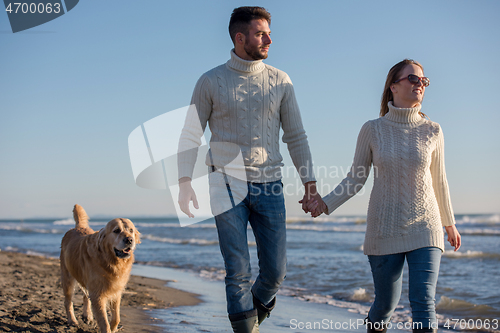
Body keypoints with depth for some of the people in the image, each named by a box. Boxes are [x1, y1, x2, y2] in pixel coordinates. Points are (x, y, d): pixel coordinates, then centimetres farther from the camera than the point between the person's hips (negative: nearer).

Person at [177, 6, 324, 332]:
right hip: (227, 186, -2)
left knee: (275, 270, 4)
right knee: (238, 271, -3)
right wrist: (185, 182, -10)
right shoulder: (210, 82, 1)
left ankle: (257, 307, 35)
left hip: (269, 186, 2)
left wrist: (310, 183, 2)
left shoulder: (280, 81, 6)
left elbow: (295, 137, 9)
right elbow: (191, 135, 3)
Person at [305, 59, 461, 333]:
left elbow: (438, 181, 12)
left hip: (424, 228, 0)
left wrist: (449, 223, 21)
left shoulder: (432, 131, 0)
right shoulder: (372, 130, -3)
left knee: (423, 301, -11)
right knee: (386, 302, 10)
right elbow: (355, 179, 2)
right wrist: (325, 203, -10)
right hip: (385, 229, 0)